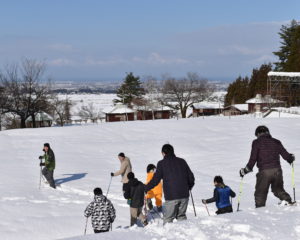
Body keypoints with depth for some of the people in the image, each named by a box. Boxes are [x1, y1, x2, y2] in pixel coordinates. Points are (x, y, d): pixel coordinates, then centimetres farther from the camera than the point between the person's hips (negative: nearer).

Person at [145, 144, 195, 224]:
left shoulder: (162, 163, -1)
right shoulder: (182, 161, 11)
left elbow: (155, 180, -5)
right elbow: (191, 177, 13)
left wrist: (145, 188, 9)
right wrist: (189, 187, 32)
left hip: (171, 197, -4)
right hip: (184, 195, 4)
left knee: (168, 218, 3)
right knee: (181, 216, 18)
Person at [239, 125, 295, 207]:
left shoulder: (257, 143, 0)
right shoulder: (276, 142, 10)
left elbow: (253, 159, -6)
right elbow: (285, 155, 9)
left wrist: (246, 170, 3)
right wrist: (291, 158, 32)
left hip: (264, 172, -4)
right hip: (277, 171, 4)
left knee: (260, 193, 7)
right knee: (278, 189, 23)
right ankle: (288, 201, 10)